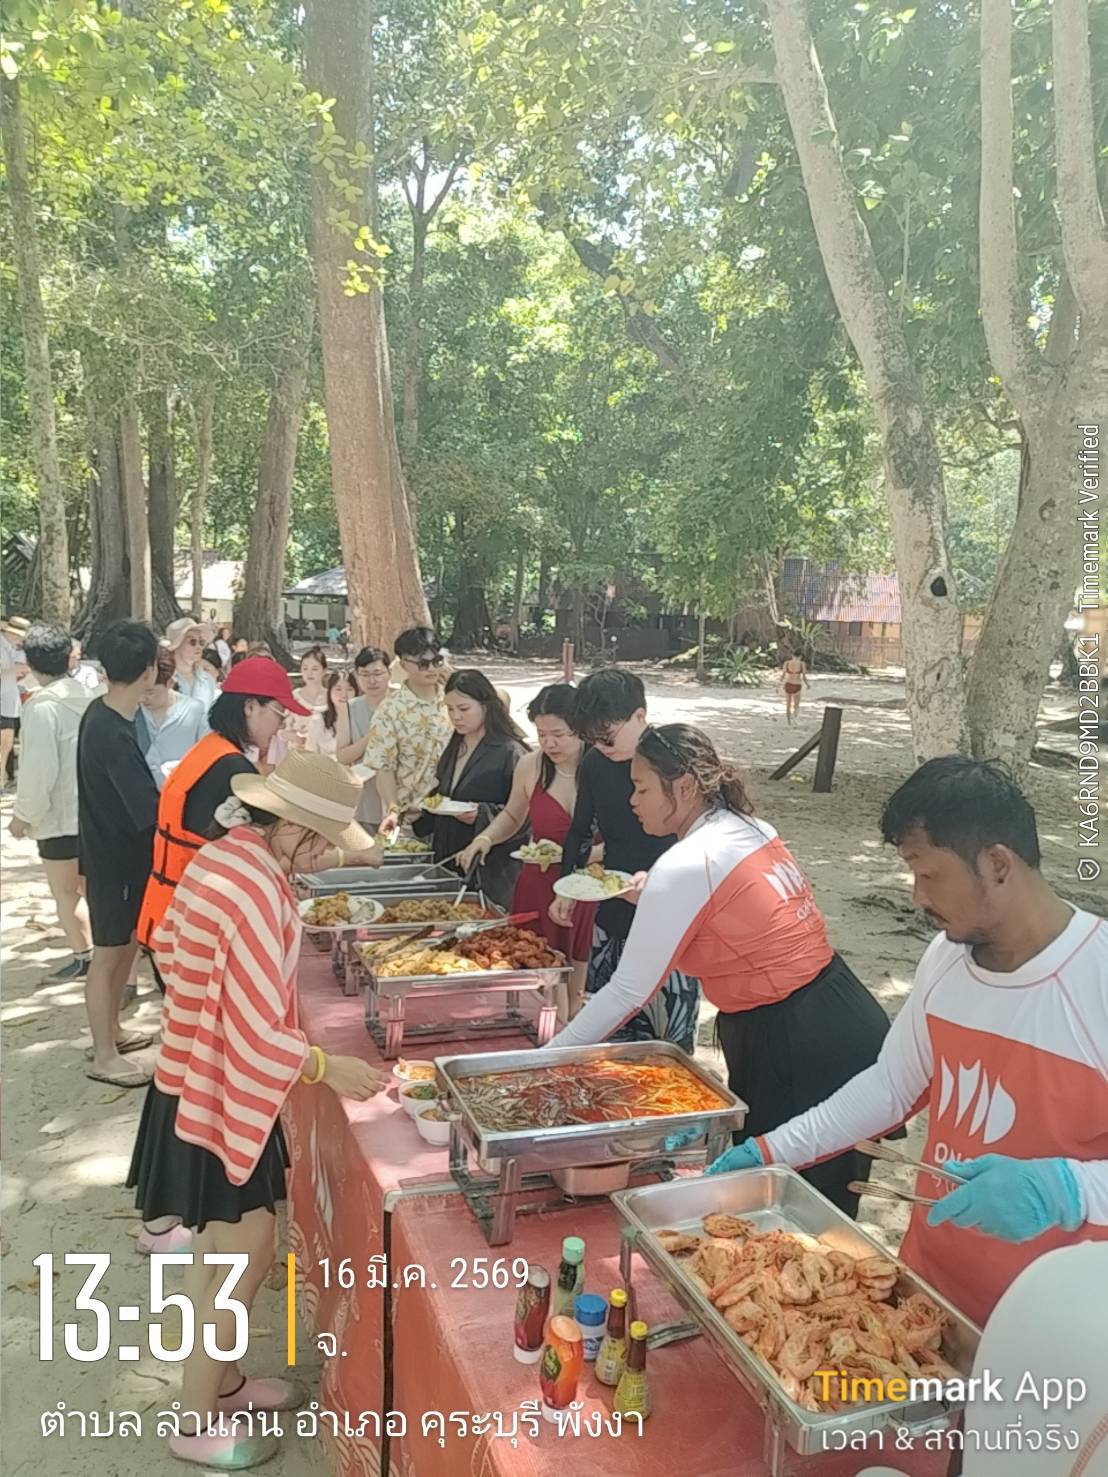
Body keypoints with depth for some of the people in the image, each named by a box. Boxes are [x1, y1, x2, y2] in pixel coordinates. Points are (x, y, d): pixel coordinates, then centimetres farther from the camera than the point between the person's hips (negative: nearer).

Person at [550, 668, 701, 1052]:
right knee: (613, 1035, 14)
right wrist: (567, 890, 9)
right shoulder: (594, 764, 2)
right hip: (613, 918, 5)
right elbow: (581, 832, 17)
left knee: (672, 1043, 2)